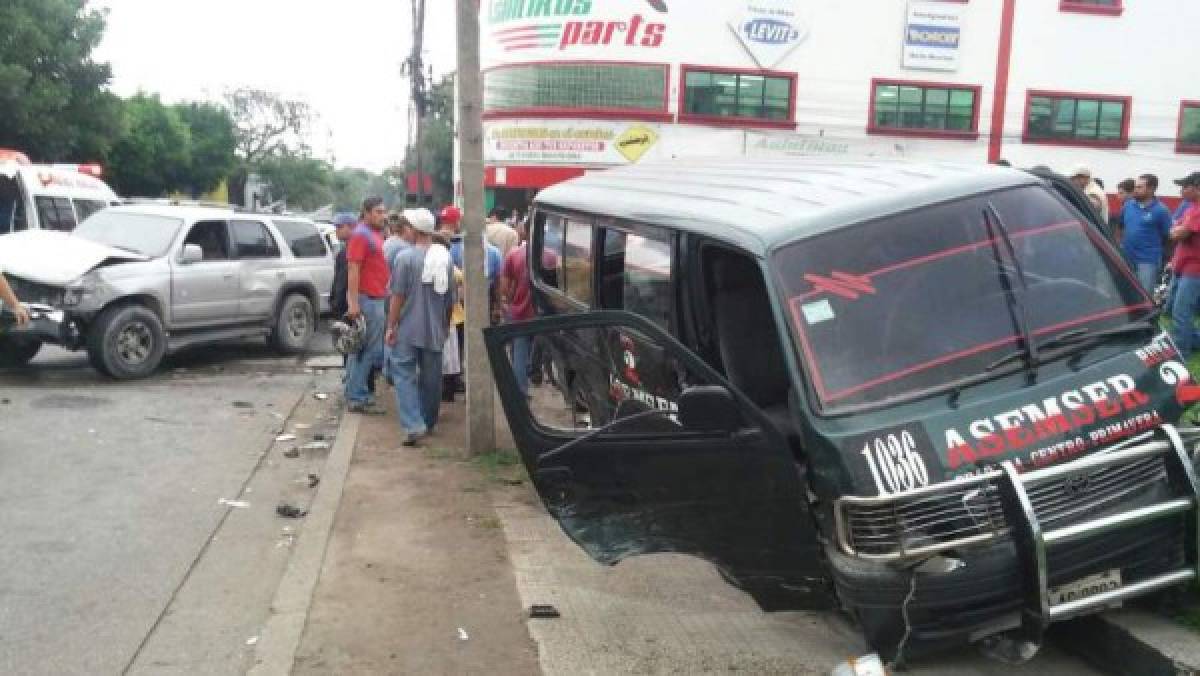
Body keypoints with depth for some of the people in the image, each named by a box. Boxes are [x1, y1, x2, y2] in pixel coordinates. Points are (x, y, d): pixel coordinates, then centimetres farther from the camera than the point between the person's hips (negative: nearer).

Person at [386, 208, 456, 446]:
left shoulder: (405, 257, -10)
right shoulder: (446, 257, 6)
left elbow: (398, 296, -12)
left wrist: (391, 326, -5)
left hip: (408, 330, -5)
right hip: (435, 330, 5)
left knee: (404, 374, -1)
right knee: (431, 378, 13)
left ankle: (413, 425, -14)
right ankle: (429, 423, 26)